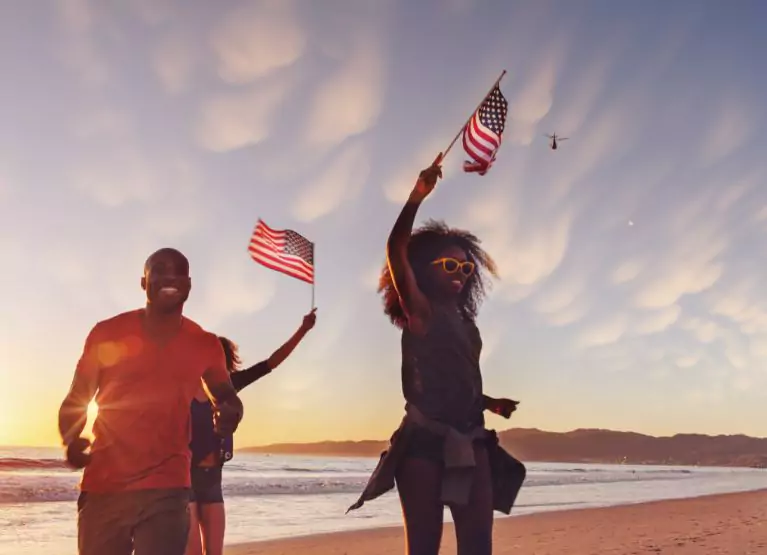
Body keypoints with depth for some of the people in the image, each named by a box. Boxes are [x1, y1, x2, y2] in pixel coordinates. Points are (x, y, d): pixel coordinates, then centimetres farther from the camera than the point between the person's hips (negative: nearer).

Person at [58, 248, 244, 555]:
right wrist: (72, 443, -16)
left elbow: (227, 397, 20)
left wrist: (229, 413, -5)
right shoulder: (107, 334, 1)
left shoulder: (204, 345, 5)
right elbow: (73, 402, 7)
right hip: (103, 488, 0)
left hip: (167, 490, 0)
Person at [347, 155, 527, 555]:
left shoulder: (464, 320, 19)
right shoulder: (419, 311, 0)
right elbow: (396, 252, -17)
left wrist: (491, 403, 13)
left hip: (471, 443, 7)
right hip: (425, 441, -6)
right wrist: (418, 196, -24)